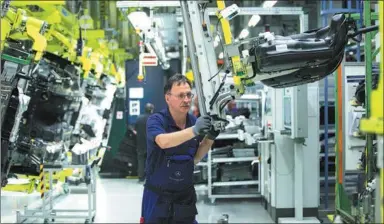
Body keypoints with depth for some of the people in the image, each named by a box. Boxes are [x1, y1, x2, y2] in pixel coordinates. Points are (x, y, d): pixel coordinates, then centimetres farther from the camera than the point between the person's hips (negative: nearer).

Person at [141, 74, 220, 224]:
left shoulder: (194, 121, -1)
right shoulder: (156, 120, -14)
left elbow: (195, 158, 7)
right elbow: (163, 142, -35)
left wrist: (210, 137, -9)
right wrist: (194, 130, -47)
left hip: (186, 195, 4)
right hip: (158, 196, -4)